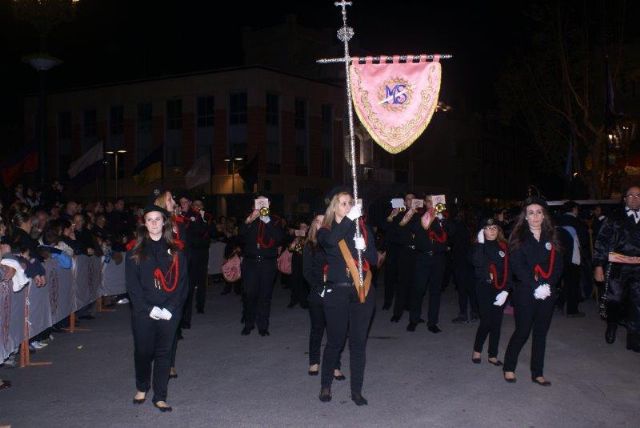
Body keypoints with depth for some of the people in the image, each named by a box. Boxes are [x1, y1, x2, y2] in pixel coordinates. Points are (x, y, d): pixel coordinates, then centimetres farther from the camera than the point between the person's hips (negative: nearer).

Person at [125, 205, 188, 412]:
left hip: (169, 312, 0)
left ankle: (160, 397, 14)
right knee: (143, 351, 8)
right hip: (143, 313, 0)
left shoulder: (175, 250, 5)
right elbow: (132, 284, -2)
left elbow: (182, 282, 1)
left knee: (164, 353, 5)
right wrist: (149, 309, -12)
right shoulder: (135, 251, 3)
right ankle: (141, 388, 31)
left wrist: (170, 308, -10)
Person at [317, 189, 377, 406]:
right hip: (337, 291, -2)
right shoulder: (326, 231, 3)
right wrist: (349, 218, -27)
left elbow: (374, 259, 8)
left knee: (359, 342, 5)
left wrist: (364, 248, -12)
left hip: (362, 290, 2)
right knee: (335, 341, 4)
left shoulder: (363, 228, 10)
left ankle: (357, 390, 15)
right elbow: (331, 239, -23)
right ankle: (325, 386, 23)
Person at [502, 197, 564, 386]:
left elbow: (557, 266, 4)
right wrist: (535, 286, -16)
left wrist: (547, 285, -10)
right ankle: (509, 368, 17)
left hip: (547, 294, 4)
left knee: (541, 333, 9)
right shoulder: (518, 237, -1)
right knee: (522, 332, 0)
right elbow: (517, 266, -9)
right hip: (525, 294, -3)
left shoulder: (550, 238, 9)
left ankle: (537, 373, 18)